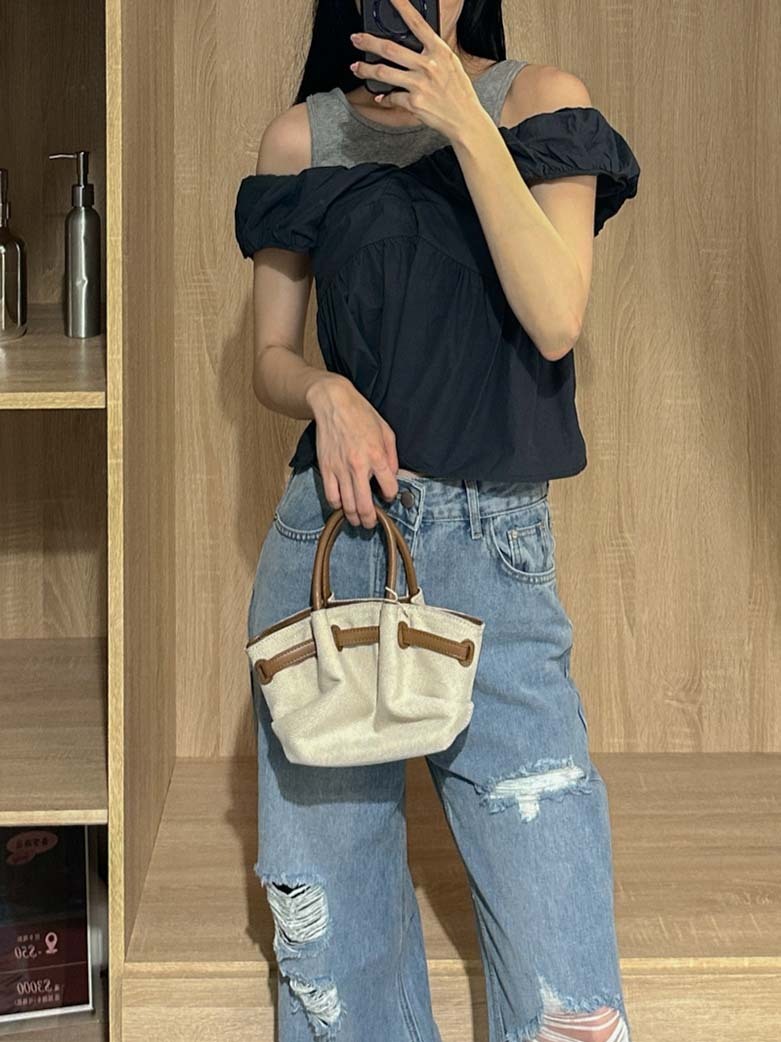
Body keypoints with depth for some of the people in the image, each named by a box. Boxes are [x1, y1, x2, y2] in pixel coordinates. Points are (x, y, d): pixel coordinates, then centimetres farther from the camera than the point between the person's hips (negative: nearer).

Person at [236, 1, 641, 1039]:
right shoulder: (303, 137, 8)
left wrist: (466, 125, -16)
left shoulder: (538, 100, 2)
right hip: (330, 536, 2)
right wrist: (328, 395, -9)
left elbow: (554, 322, -11)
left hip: (493, 546, -2)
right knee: (327, 924, 8)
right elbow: (271, 357, 13)